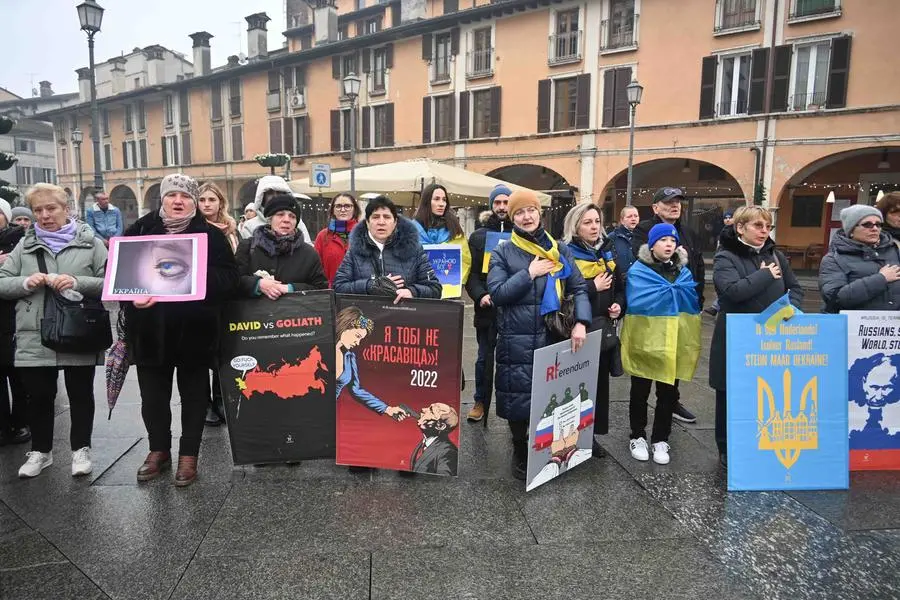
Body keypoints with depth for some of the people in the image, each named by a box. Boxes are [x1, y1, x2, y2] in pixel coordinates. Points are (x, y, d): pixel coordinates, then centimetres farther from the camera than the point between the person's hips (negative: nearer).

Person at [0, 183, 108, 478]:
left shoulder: (90, 242, 1)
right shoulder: (25, 246, 10)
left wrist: (78, 283, -20)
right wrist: (26, 283, -12)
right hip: (34, 338, 3)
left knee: (80, 394, 9)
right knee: (39, 396, 13)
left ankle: (80, 449, 24)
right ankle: (40, 450, 30)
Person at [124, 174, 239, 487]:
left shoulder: (210, 235, -1)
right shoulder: (140, 230, 6)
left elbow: (229, 278, -7)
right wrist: (133, 296, -15)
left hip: (194, 331, -2)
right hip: (150, 330, 3)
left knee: (194, 394, 9)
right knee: (153, 394, 14)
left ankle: (189, 455, 24)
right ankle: (158, 450, 34)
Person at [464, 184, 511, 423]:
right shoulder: (478, 236, 7)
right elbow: (471, 272, 2)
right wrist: (480, 295, -13)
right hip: (487, 308, 1)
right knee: (485, 358, 10)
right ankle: (481, 402, 24)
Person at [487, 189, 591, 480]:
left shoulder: (559, 250, 9)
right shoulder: (502, 253, 3)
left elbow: (579, 288, 5)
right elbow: (496, 293, -9)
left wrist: (581, 323, -10)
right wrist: (530, 273, -12)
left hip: (553, 338, 2)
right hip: (516, 342, -2)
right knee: (517, 400, 4)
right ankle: (520, 453, 26)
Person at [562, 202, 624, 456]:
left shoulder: (608, 250, 12)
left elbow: (620, 284, 21)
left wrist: (618, 304, 2)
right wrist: (592, 287, -16)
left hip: (603, 327, 6)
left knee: (599, 380, 11)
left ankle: (592, 433, 25)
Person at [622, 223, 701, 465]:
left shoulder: (682, 270, 8)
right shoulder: (638, 270, -8)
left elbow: (692, 301, -2)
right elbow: (639, 302, -21)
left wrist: (664, 292, -16)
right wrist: (674, 292, -14)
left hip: (674, 342, 4)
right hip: (645, 340, -4)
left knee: (668, 393, 11)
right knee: (640, 392, 10)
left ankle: (660, 439, 25)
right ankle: (637, 437, 25)